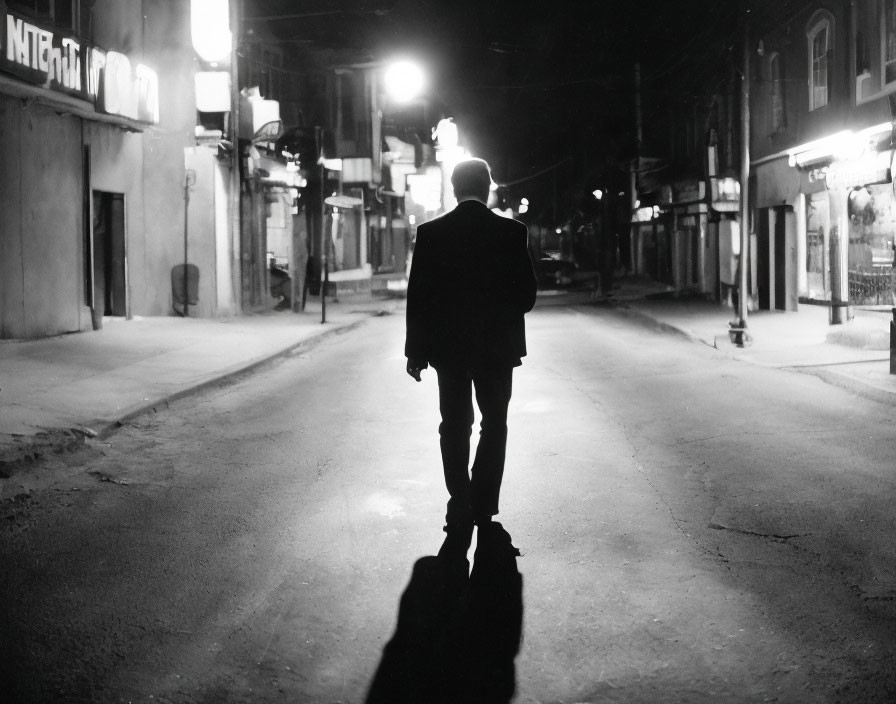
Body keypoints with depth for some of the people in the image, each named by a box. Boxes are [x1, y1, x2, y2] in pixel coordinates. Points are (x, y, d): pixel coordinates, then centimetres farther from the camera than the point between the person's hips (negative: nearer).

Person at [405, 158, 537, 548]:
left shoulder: (430, 233, -5)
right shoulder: (511, 232, -7)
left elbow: (418, 296, -5)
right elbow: (526, 294, -5)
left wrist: (416, 351, 1)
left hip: (447, 347, 1)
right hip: (497, 345, -1)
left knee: (455, 427, 10)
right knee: (494, 426, 13)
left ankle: (461, 509, 9)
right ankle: (483, 508, 7)